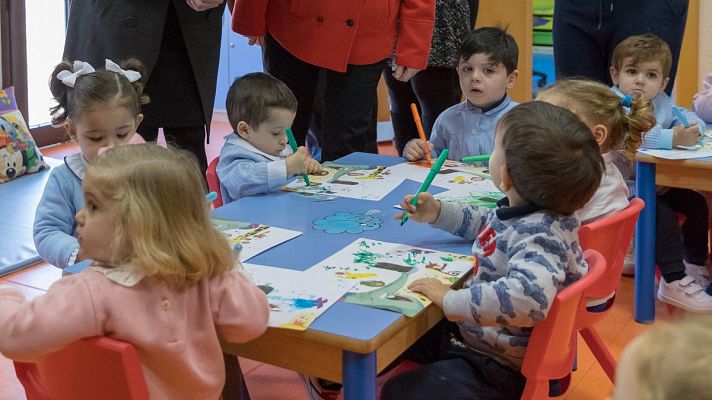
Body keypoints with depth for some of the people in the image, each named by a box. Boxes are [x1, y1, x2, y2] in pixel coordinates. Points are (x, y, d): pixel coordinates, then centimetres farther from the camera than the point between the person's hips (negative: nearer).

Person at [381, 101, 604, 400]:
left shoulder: (538, 235, -33)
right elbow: (488, 224, 21)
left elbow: (528, 296, -51)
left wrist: (452, 301, -40)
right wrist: (439, 213, 11)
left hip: (504, 367, -10)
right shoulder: (522, 212, -4)